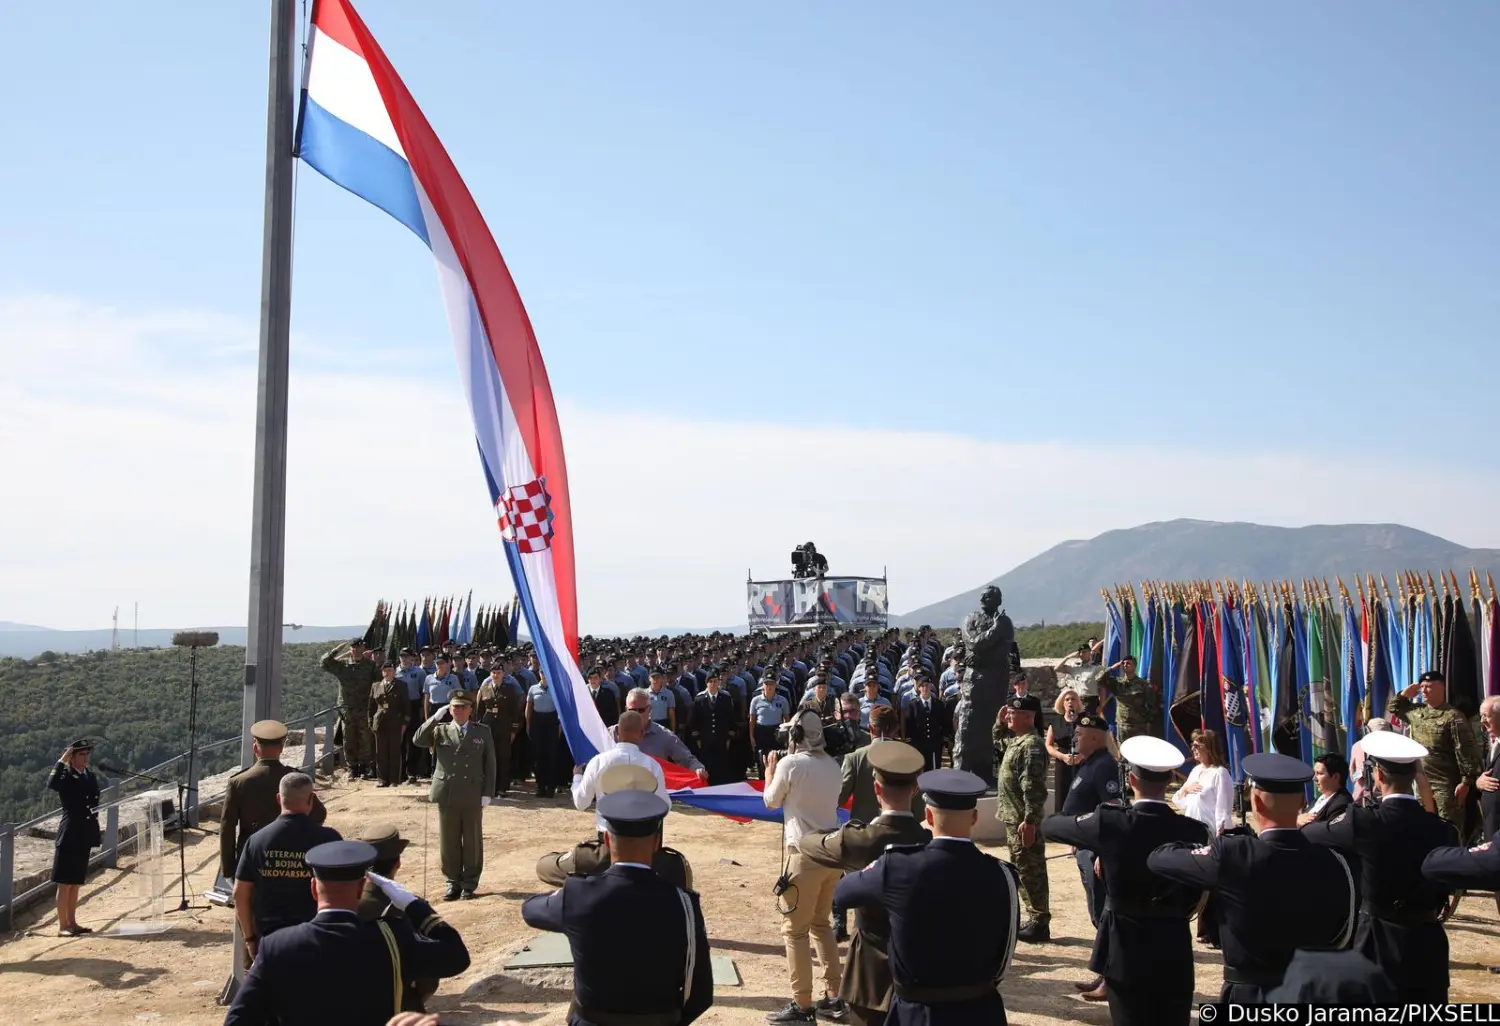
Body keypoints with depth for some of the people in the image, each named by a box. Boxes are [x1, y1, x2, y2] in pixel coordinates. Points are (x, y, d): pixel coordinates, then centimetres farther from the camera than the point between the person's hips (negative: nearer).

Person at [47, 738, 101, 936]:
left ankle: (71, 922, 19)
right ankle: (62, 926, 0)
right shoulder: (67, 777, -9)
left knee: (76, 883, 13)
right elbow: (52, 784, -33)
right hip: (69, 835, -7)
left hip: (84, 836, 7)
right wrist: (62, 761, -28)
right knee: (65, 883, -3)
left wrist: (95, 834, 17)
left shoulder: (91, 777, 12)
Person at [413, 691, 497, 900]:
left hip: (473, 795, -1)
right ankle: (453, 882, 18)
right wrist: (434, 718, -16)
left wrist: (487, 792, -3)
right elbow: (419, 740, -10)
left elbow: (490, 764, 4)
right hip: (447, 794, 1)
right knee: (449, 841, 7)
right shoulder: (440, 731, 7)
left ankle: (469, 884, 16)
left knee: (472, 841, 5)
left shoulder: (482, 732, 5)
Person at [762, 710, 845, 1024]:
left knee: (795, 930, 1)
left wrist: (770, 771, 21)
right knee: (821, 924, 20)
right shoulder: (832, 765, 8)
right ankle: (833, 996, 22)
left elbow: (771, 802, 3)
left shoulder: (790, 764, -11)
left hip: (805, 853, -7)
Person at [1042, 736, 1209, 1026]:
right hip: (1174, 946, 2)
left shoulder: (1110, 823, -13)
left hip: (1126, 945, -2)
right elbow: (1196, 894, 3)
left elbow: (1050, 826, 2)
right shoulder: (1194, 831, -7)